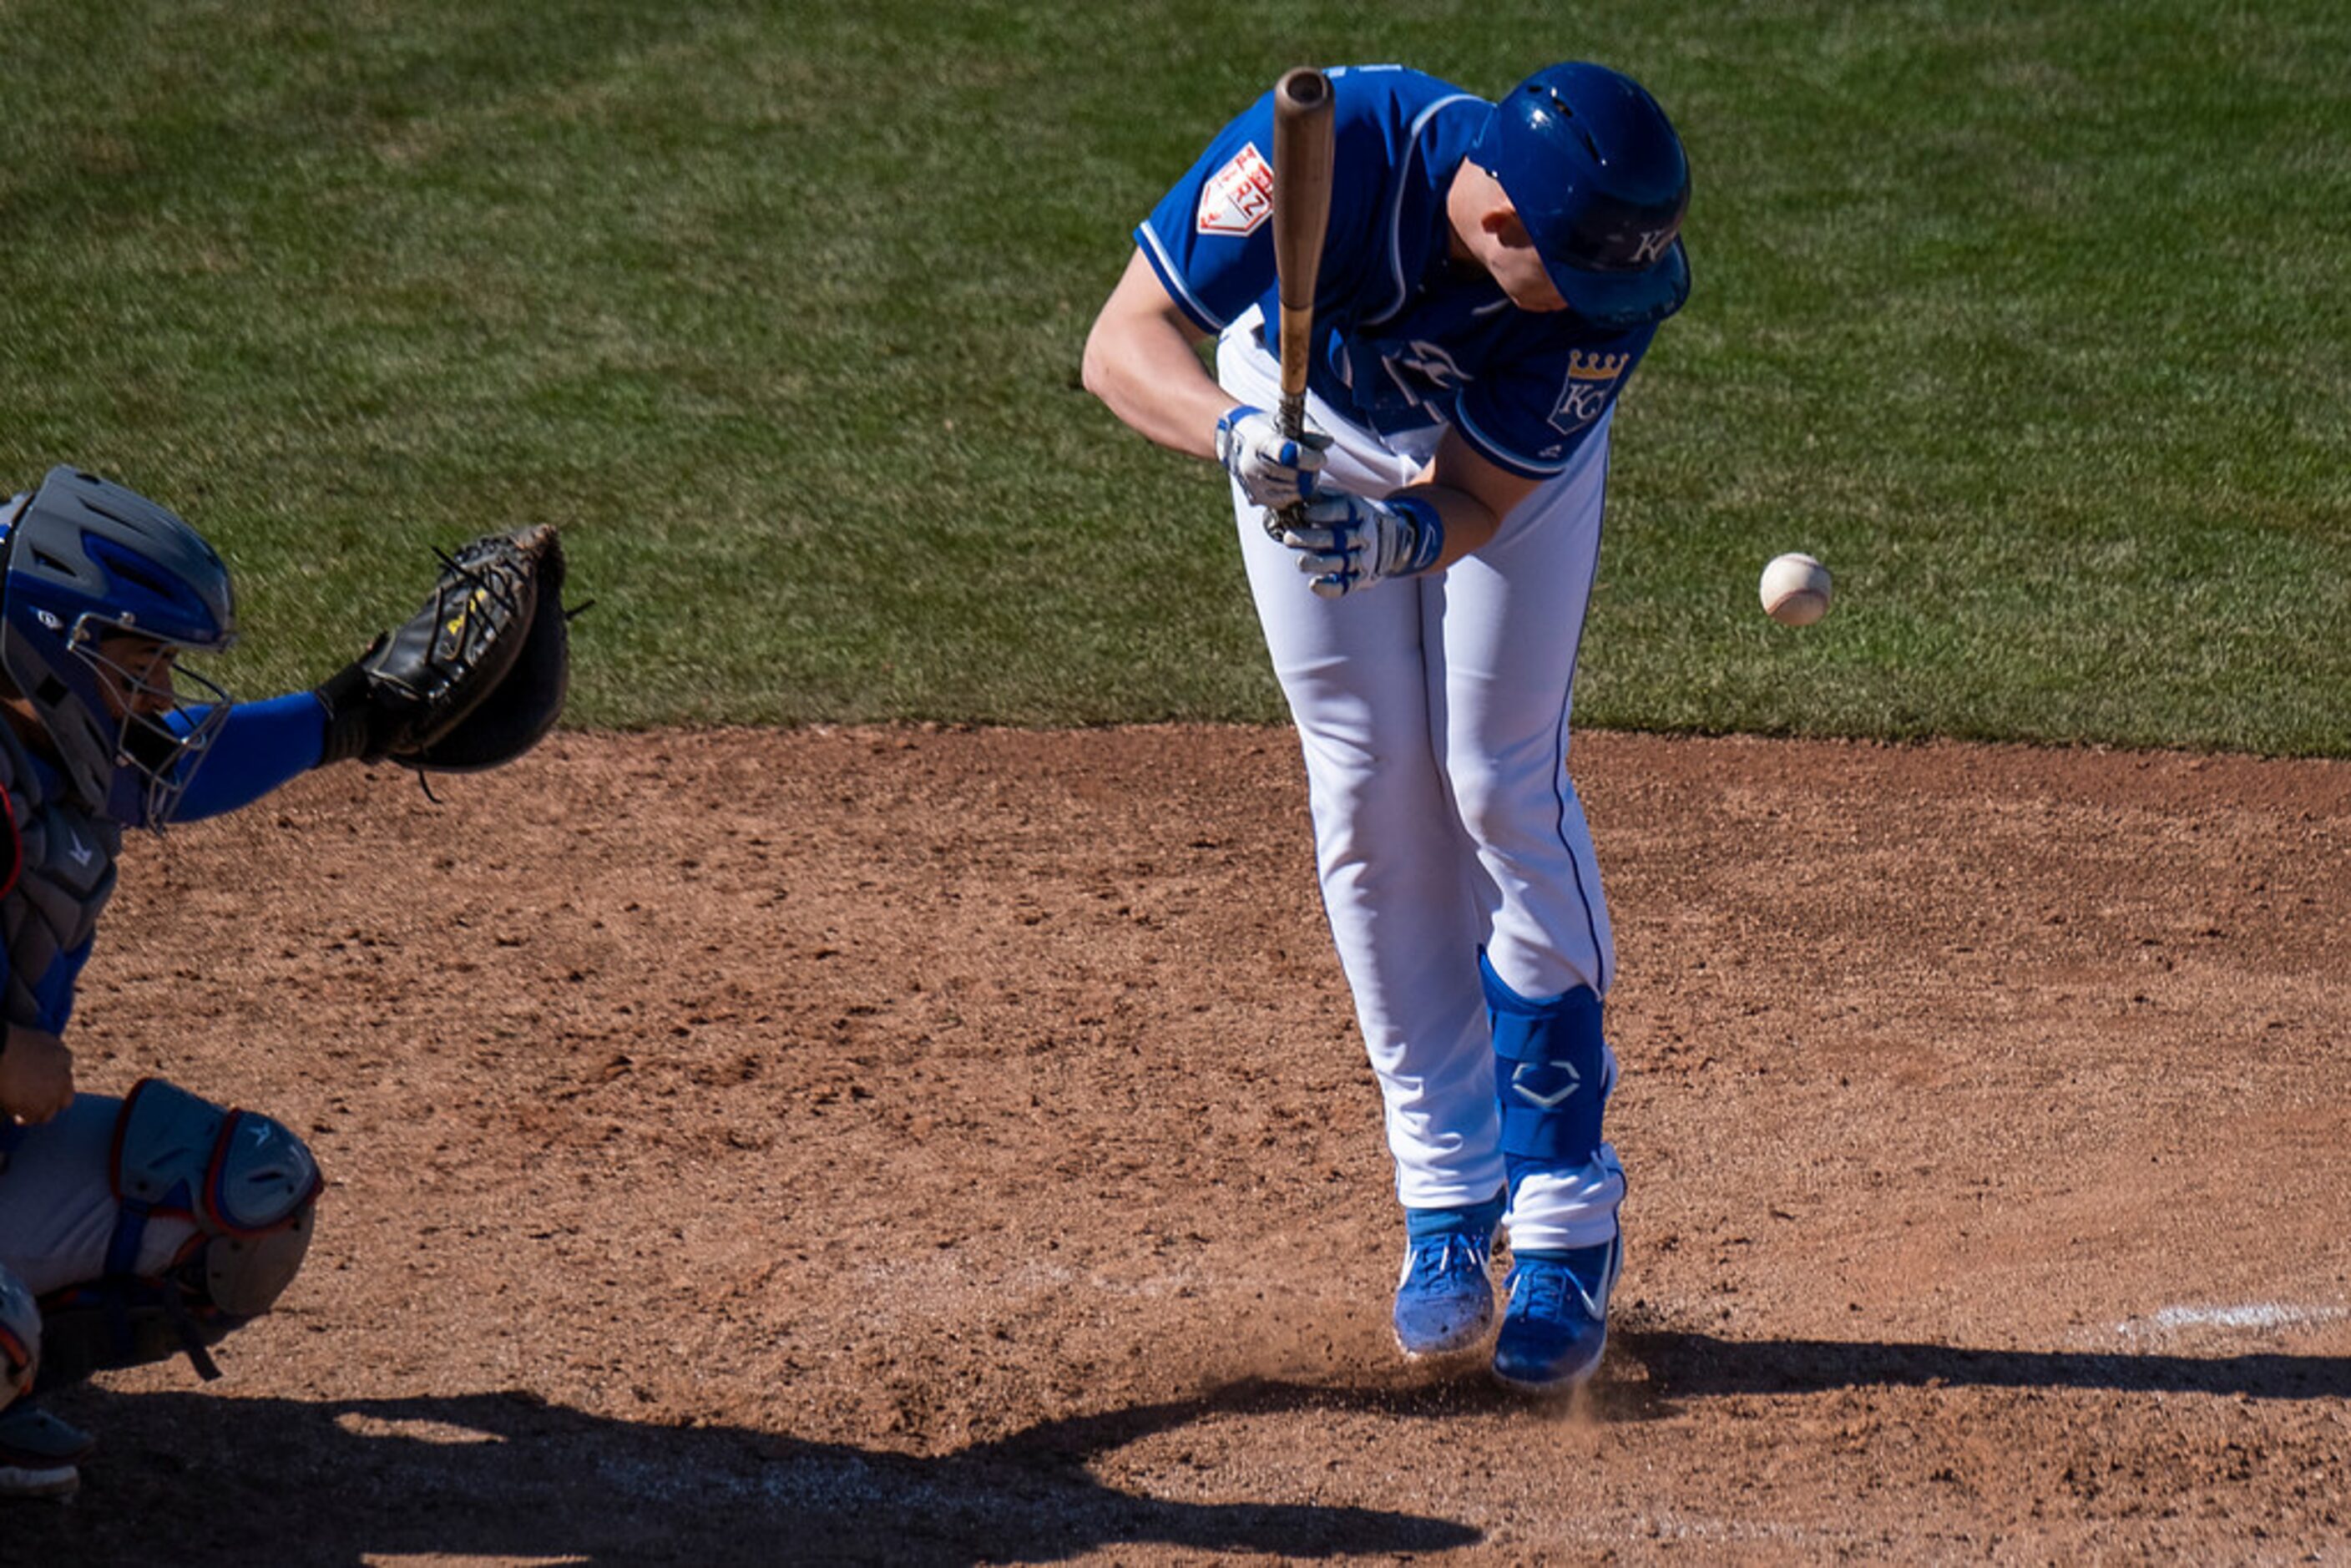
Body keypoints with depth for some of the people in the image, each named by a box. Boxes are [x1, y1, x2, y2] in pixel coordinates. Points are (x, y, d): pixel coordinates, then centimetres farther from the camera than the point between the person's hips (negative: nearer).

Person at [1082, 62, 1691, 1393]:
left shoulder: (1610, 289, -37)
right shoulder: (1335, 147, -41)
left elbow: (1477, 499, -30)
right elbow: (1124, 343, -38)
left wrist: (1400, 537, -51)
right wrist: (1236, 430, -57)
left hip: (1509, 455, 0)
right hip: (1314, 431, 1)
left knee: (1503, 783, -8)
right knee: (1369, 794, -2)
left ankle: (1569, 1220, 1)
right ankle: (1450, 1195, 9)